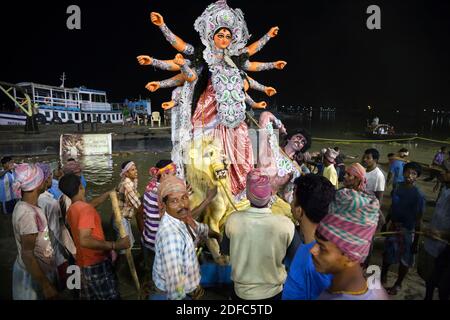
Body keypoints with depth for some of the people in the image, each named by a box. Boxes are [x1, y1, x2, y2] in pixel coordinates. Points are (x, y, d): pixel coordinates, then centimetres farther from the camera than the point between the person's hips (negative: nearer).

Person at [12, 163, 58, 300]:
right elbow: (27, 254, -26)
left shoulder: (24, 206, 0)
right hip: (33, 275, -8)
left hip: (39, 269, 8)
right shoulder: (28, 213, -28)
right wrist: (46, 285, -23)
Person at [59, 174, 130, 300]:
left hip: (83, 263, 9)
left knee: (88, 296, 21)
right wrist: (114, 245, -33)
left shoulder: (71, 209, 6)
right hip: (96, 264, -9)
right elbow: (84, 240, -33)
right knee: (109, 297, 2)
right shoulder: (85, 209, -23)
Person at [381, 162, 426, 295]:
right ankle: (383, 276, 43)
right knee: (387, 253, 20)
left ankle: (398, 284, 33)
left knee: (404, 259, 12)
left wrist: (416, 242, -13)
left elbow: (418, 221, -16)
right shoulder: (398, 187, -3)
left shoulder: (418, 195, -21)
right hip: (393, 227, 6)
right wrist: (385, 223, 15)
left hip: (407, 231, -5)